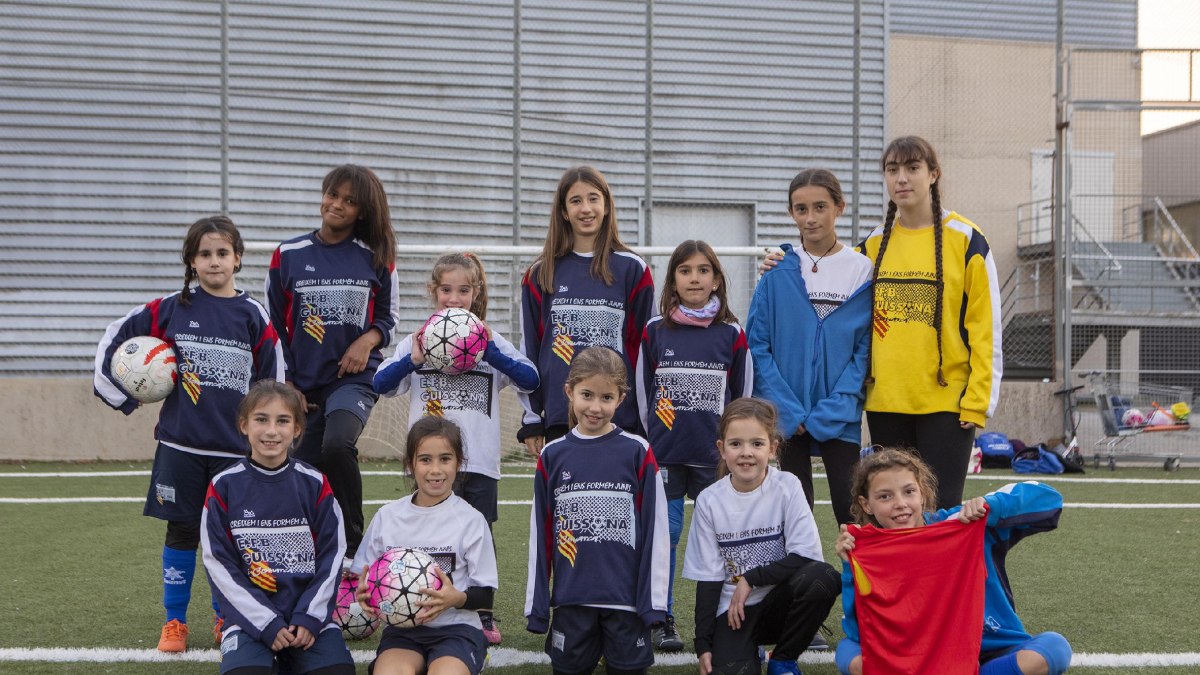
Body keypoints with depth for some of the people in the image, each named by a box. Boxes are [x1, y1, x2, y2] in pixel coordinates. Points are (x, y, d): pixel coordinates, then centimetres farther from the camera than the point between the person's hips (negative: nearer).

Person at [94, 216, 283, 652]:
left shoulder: (253, 316, 1)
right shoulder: (171, 309, 1)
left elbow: (273, 382, 5)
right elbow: (115, 338, 9)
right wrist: (125, 396, 6)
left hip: (235, 448, 0)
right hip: (180, 444, 0)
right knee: (181, 531, 6)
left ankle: (226, 618, 24)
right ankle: (174, 622, 18)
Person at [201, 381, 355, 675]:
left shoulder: (315, 485, 3)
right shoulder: (224, 487, 0)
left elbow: (332, 556, 4)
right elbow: (219, 565, -3)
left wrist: (309, 619, -8)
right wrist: (268, 625, -11)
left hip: (310, 613, 2)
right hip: (249, 617, -2)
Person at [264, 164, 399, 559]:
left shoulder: (377, 259, 3)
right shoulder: (288, 255, 4)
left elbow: (389, 316, 12)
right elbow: (273, 327, 9)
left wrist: (369, 339, -9)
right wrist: (286, 384, 3)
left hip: (356, 377, -2)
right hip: (304, 383, 3)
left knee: (337, 444, -30)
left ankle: (352, 544, -15)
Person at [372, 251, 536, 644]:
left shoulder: (490, 340, 6)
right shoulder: (417, 340, 7)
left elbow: (530, 380, -5)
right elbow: (381, 384, -1)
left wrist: (491, 352, -16)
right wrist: (413, 361, -17)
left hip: (479, 460, 0)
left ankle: (483, 616, 20)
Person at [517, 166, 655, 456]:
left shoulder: (632, 269, 6)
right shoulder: (541, 274, 9)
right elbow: (529, 347, 11)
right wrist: (531, 420, 7)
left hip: (621, 418, -1)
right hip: (559, 418, 1)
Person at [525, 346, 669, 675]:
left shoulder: (638, 453, -2)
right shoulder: (552, 456, 2)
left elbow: (656, 530, -2)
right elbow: (540, 534, 6)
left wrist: (653, 601, -5)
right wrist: (536, 604, 5)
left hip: (627, 598, -1)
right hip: (571, 599, 2)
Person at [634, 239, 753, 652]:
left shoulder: (731, 334, 4)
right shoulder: (654, 331, 4)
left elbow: (742, 397, 9)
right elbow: (642, 392, 10)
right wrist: (653, 440, 11)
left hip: (715, 456, 0)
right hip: (664, 454, 0)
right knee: (664, 534, 2)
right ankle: (663, 620, 13)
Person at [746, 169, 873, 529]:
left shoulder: (862, 270, 0)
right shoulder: (778, 272, 1)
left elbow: (865, 347, -2)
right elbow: (758, 344, -1)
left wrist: (831, 410, -11)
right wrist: (790, 410, -10)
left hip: (840, 414, -1)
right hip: (786, 414, 1)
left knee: (849, 505, -3)